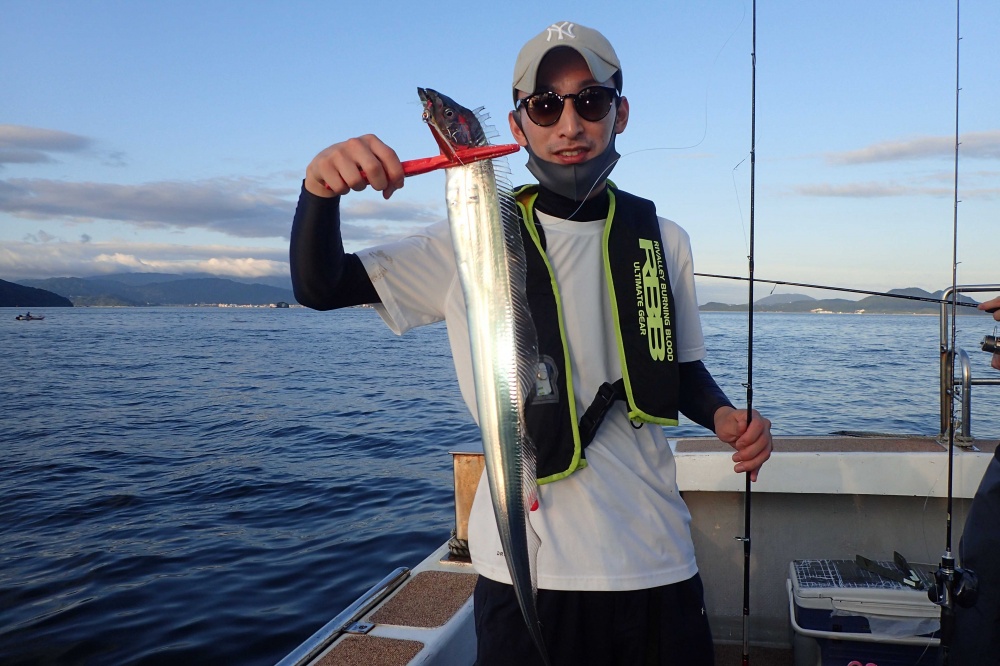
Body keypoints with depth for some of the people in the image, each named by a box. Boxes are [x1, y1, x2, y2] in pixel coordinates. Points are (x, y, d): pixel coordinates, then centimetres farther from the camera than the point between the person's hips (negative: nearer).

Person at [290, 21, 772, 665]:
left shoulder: (665, 240, 3)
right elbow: (319, 286, -6)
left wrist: (725, 416, -7)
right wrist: (321, 190, -25)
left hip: (658, 561, 3)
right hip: (527, 566, -2)